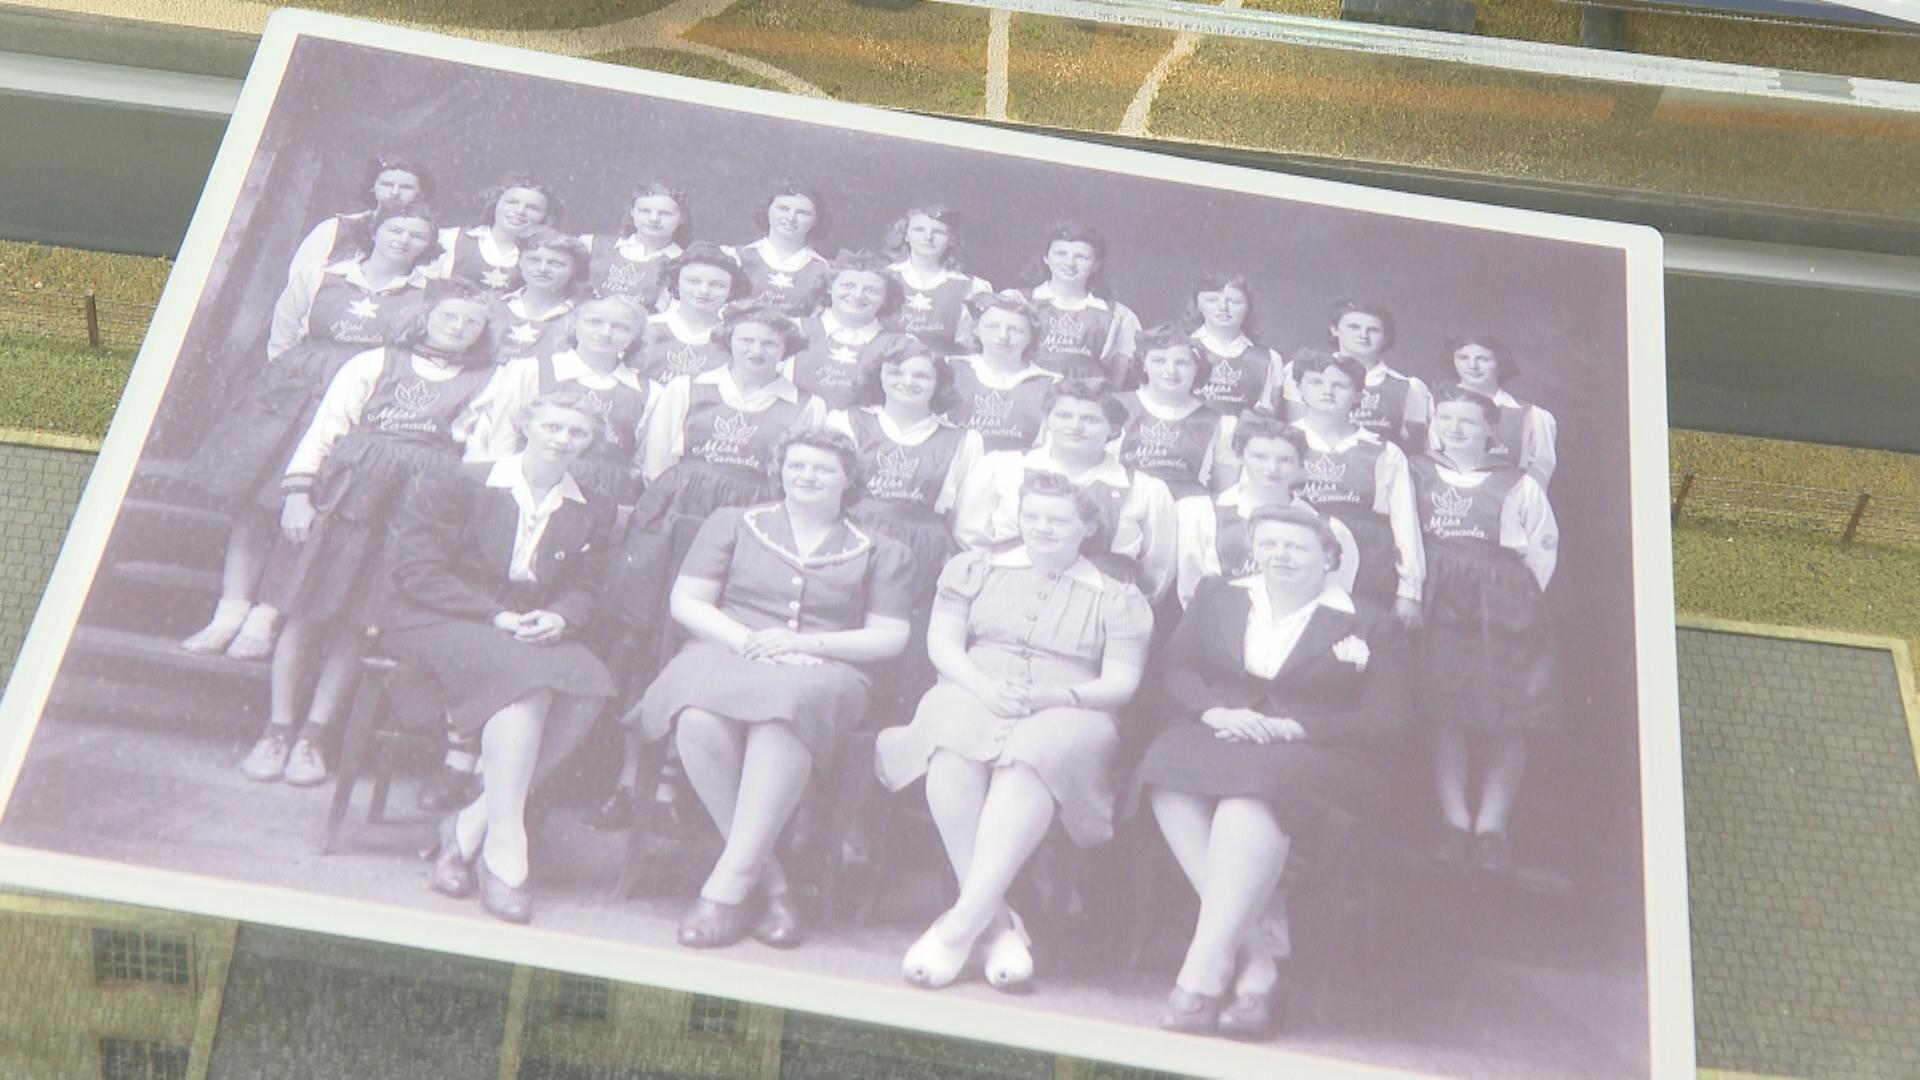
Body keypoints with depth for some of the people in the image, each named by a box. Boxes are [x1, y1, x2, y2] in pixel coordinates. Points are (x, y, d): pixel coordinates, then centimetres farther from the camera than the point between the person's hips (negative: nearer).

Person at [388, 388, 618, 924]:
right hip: (440, 622, -4)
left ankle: (471, 826, -23)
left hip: (535, 633, 5)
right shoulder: (459, 484, 1)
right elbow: (417, 570, -7)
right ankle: (504, 847, -34)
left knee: (589, 686, -30)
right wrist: (495, 616, -17)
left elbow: (582, 589, 11)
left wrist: (558, 618, -14)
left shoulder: (593, 512, 16)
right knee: (526, 673, -37)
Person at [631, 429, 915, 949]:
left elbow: (889, 637, 9)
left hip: (820, 673, -1)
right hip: (724, 655, 1)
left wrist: (806, 643, -7)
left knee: (785, 708, -40)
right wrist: (745, 640, -8)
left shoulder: (882, 555, 20)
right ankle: (767, 879, -29)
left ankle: (730, 881, -37)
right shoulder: (732, 524, 21)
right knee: (700, 720, -37)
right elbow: (686, 602, 12)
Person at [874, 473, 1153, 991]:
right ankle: (996, 923, -37)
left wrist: (1048, 697, -14)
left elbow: (1120, 684, 4)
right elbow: (943, 642, 10)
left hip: (1066, 715, -1)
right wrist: (987, 689, -11)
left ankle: (962, 924, -44)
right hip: (972, 697, 2)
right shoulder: (974, 569, 20)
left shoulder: (1119, 599, 14)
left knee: (1032, 757, -39)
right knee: (955, 746, -36)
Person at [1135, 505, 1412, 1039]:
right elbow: (1175, 669, 13)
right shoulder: (1217, 596, 22)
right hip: (1215, 736, 3)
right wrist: (1215, 711, -9)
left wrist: (1292, 728, -13)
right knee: (1172, 775, -34)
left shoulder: (1370, 625, 9)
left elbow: (1387, 718, -1)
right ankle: (1255, 959, -33)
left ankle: (1205, 966, -37)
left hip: (1311, 755, -3)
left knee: (1255, 782, -39)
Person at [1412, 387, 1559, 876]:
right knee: (1443, 710, -10)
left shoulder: (1518, 486, 12)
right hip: (1437, 606, 0)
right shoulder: (1415, 474, 13)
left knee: (1507, 716, -7)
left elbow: (1543, 547, 10)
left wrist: (1519, 598, 2)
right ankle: (1455, 822, -9)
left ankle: (1492, 825, -7)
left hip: (1503, 606, 0)